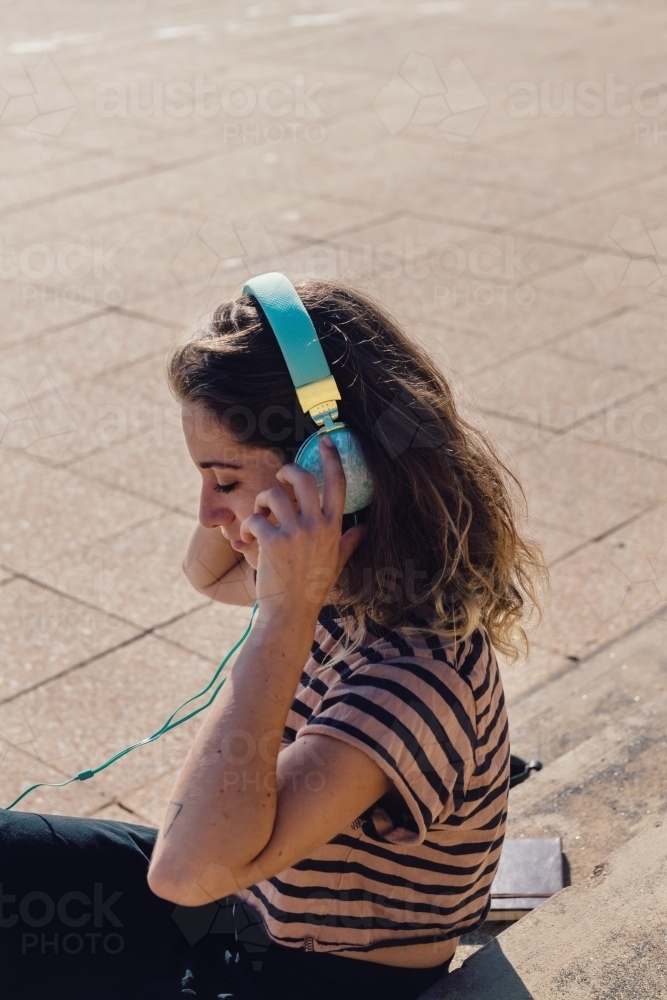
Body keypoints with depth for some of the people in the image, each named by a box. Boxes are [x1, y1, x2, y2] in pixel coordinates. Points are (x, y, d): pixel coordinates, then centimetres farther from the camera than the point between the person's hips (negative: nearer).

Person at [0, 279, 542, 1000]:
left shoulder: (417, 670, -34)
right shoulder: (353, 581, -7)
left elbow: (190, 868, -43)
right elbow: (209, 573, 17)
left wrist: (287, 614, -43)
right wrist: (226, 473, -6)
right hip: (246, 897, 8)